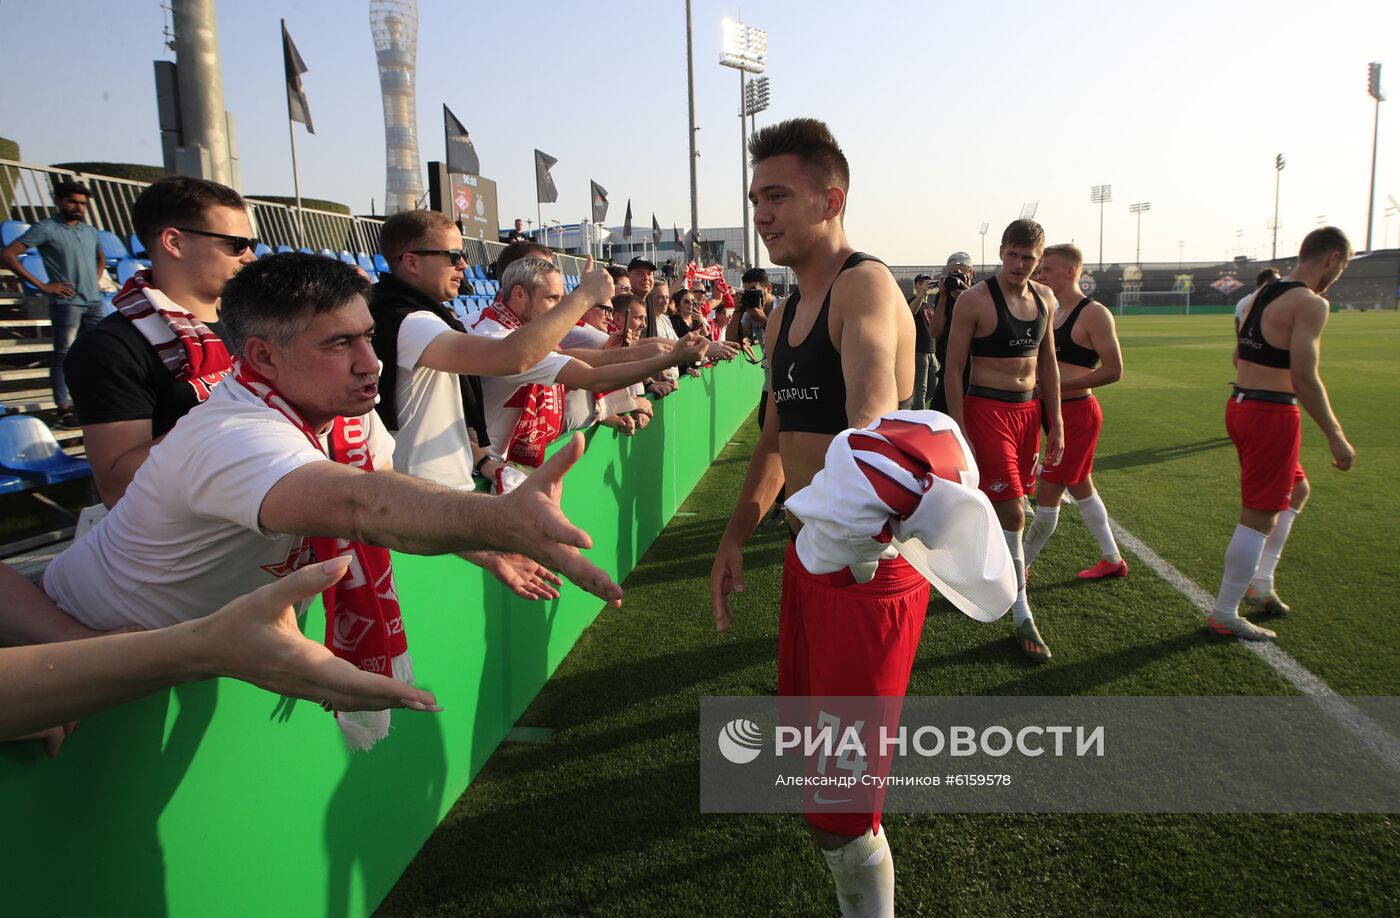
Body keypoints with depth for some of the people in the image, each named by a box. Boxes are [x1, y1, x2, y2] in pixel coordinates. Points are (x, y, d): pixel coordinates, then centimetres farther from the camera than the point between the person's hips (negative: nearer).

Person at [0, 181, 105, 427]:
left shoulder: (90, 231, 13)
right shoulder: (46, 229, -6)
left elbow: (101, 258, 34)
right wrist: (41, 285, -13)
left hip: (93, 301, 6)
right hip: (66, 302, -6)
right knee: (63, 354, -4)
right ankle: (64, 409, -1)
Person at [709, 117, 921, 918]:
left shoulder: (864, 287, -19)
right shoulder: (786, 314, 11)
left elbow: (874, 411, -40)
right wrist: (734, 541, 17)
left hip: (873, 569, -9)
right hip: (809, 559, 10)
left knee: (840, 798, -2)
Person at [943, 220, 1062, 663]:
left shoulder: (1044, 298, 9)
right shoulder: (975, 300, -11)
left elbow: (1047, 363, 15)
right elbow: (953, 368, -10)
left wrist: (1055, 425, 12)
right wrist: (959, 431, -14)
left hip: (1029, 410, 7)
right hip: (986, 410, -7)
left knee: (1000, 507, 14)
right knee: (1011, 513, -9)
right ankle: (1022, 618, 0)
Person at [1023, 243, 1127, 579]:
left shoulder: (1094, 313, -15)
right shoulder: (1052, 312, 11)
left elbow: (1113, 370, -19)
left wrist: (1057, 386, -19)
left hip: (1076, 414, -9)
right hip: (1057, 412, 9)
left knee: (1047, 494, -3)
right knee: (1081, 488, 18)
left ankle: (1020, 567, 9)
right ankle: (1112, 560, 32)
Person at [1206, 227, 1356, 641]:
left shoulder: (1261, 294, 12)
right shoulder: (1311, 303, -15)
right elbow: (1304, 378, -21)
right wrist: (1336, 437, -15)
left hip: (1239, 405, 10)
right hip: (1272, 415, -10)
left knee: (1297, 489, 27)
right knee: (1259, 517, -1)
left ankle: (1260, 583, 29)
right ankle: (1224, 616, 7)